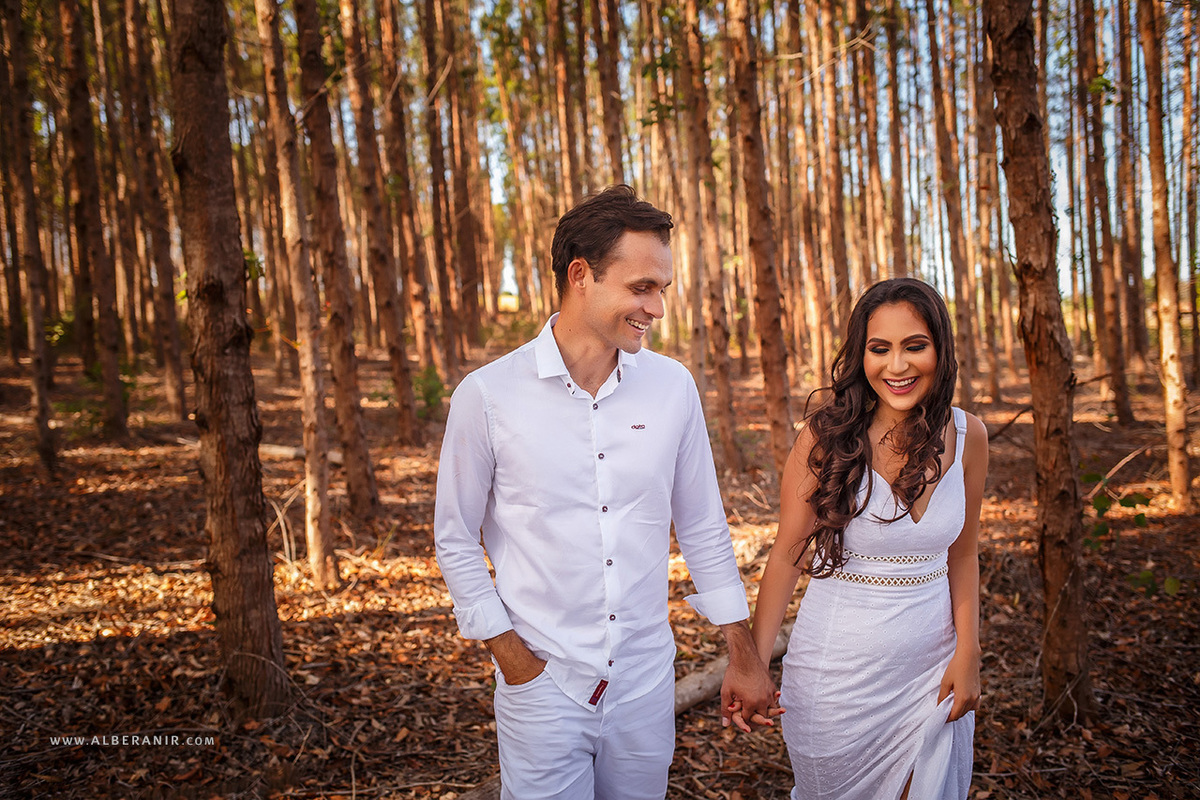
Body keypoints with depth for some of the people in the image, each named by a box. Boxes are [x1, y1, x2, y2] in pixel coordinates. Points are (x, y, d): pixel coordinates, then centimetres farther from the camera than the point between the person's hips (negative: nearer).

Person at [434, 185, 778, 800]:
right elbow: (456, 541, -2)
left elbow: (703, 530, 6)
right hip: (542, 684, -3)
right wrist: (512, 655, -6)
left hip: (646, 680, 3)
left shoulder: (673, 387, -2)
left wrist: (743, 655, 7)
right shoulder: (488, 396, -10)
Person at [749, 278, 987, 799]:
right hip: (839, 668, -3)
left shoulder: (966, 436, -4)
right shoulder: (827, 437, -15)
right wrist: (754, 663, -14)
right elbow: (786, 554, -11)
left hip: (931, 666, 3)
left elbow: (962, 552, 6)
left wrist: (968, 652, 0)